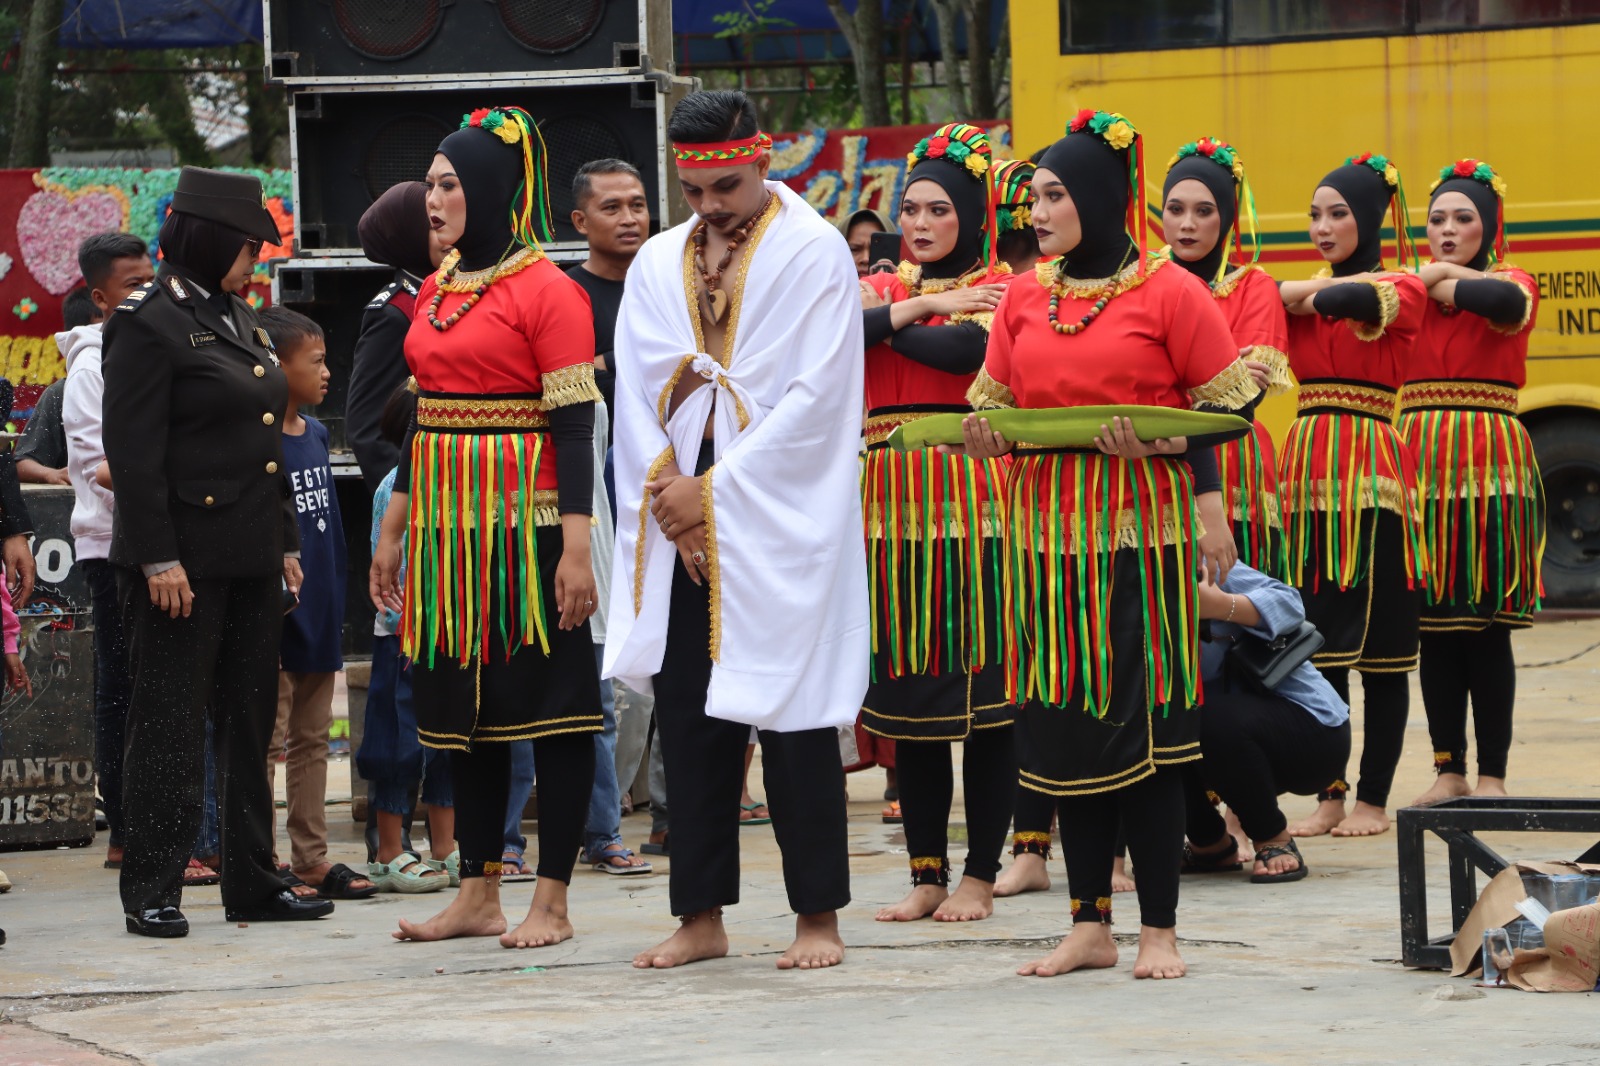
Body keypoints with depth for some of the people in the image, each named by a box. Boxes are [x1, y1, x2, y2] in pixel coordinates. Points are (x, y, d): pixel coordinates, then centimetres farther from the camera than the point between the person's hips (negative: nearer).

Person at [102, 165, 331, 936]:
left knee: (250, 721, 11)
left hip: (251, 560, 8)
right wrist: (158, 558, -18)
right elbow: (134, 453, -14)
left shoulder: (240, 320, 15)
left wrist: (285, 542, 18)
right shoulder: (150, 325, -10)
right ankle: (152, 891, 3)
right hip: (185, 558, -8)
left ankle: (252, 883, 17)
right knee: (170, 726, -3)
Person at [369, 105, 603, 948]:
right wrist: (393, 530, 18)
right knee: (462, 705, 10)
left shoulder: (545, 290, -9)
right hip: (448, 522, 8)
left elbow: (575, 425, -13)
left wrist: (577, 546, -19)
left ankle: (551, 902, 0)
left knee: (548, 701, -3)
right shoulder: (436, 292, 14)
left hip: (523, 521, -8)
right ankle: (478, 894, 16)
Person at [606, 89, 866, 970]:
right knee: (687, 715, 4)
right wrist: (670, 493, -6)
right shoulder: (657, 264, 14)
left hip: (780, 525, -5)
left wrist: (714, 491, -11)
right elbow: (635, 399, 10)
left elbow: (814, 399, -9)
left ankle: (816, 915, 3)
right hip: (679, 525, 5)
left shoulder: (814, 254, -2)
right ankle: (701, 915, 10)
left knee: (791, 714, -4)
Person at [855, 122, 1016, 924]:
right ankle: (927, 873, 13)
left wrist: (880, 322, -3)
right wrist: (918, 308, -9)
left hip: (971, 505, -5)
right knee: (908, 687, 6)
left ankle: (980, 875, 3)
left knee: (983, 686, -3)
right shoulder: (881, 288, 16)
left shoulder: (997, 288, 2)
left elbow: (965, 350, -17)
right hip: (893, 507, 5)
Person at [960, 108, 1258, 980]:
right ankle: (1089, 925, 13)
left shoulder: (1168, 292, -3)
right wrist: (984, 436, -6)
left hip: (1140, 527, -5)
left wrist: (1161, 439, -19)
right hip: (1049, 528, 5)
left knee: (1143, 724, -4)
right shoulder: (1024, 298, 11)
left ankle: (1159, 930, 4)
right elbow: (992, 407, 16)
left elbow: (1232, 405, -3)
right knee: (1063, 723, 5)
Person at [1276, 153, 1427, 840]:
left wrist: (1314, 296, -9)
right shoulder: (1301, 297, 15)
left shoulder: (1403, 290, -1)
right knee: (1316, 645, 5)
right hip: (1307, 473, 5)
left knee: (1379, 648, -1)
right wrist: (1301, 292, -13)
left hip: (1370, 473, -5)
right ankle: (1328, 796, 11)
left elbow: (1360, 302, -21)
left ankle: (1373, 799, 4)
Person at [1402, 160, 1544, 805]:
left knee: (1487, 627, -3)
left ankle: (1492, 776, 2)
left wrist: (1448, 279, -9)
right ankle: (1449, 771, 13)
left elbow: (1509, 303, -22)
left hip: (1490, 464, -3)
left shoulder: (1509, 282, 3)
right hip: (1422, 461, 3)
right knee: (1434, 627, 5)